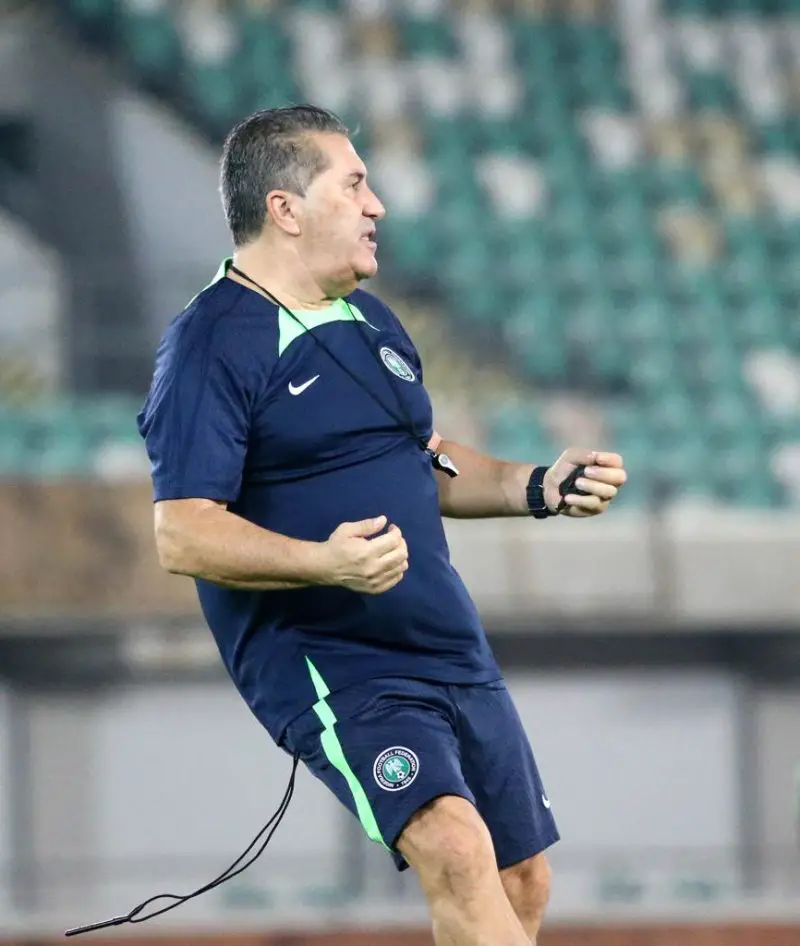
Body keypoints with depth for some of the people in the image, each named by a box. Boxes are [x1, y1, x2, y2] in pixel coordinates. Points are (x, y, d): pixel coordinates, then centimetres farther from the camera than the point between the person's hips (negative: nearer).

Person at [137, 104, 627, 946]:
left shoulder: (369, 321, 16)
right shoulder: (212, 345, -11)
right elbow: (183, 535, -19)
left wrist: (537, 488, 12)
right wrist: (326, 562, -34)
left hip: (452, 652, 9)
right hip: (326, 664, -9)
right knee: (456, 849, -29)